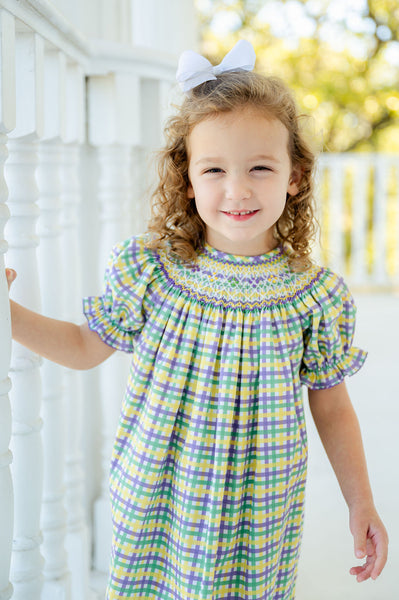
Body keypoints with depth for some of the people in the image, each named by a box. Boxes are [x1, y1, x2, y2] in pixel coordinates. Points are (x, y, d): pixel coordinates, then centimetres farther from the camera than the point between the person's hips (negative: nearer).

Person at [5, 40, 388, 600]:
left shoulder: (316, 295, -9)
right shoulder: (148, 269, -9)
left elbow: (332, 407, 2)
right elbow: (86, 346, 6)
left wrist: (361, 503, 5)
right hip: (153, 510, 1)